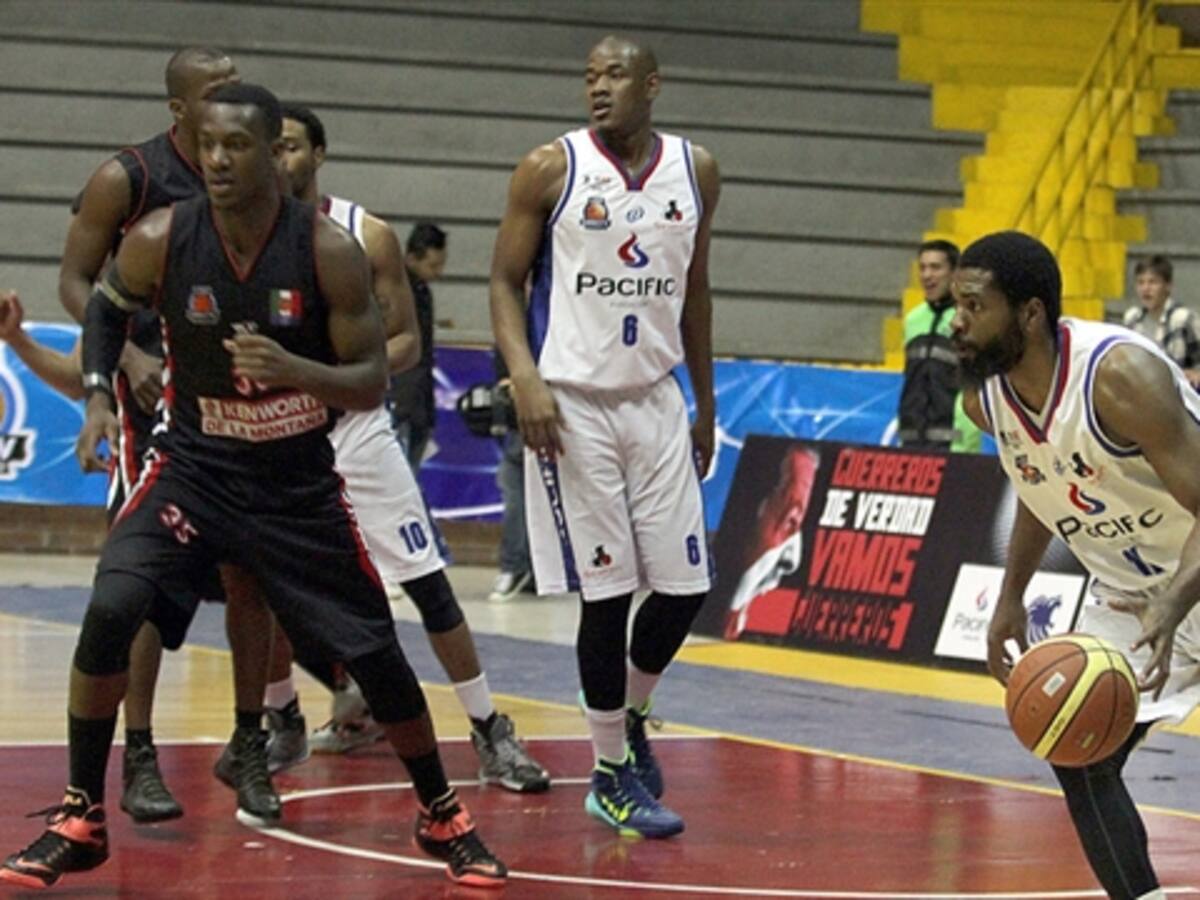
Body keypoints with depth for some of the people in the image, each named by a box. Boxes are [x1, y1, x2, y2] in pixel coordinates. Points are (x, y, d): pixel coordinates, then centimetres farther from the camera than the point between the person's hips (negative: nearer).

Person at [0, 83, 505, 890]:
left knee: (374, 650, 2)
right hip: (194, 465, 0)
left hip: (299, 482, 0)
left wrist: (292, 369, -32)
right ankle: (80, 818, -7)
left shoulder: (329, 252, -18)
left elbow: (372, 383, -13)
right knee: (109, 612, -21)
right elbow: (107, 309, 9)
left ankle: (444, 817, 25)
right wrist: (99, 396, -7)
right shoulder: (161, 240, -14)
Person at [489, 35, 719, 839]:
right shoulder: (552, 168, -7)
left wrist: (706, 404, 16)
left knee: (686, 585, 2)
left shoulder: (695, 171, 4)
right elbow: (506, 282, -3)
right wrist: (525, 376, -18)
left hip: (656, 399, 4)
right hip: (573, 401, -4)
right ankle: (612, 775, 8)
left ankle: (630, 715, 30)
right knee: (608, 590, -4)